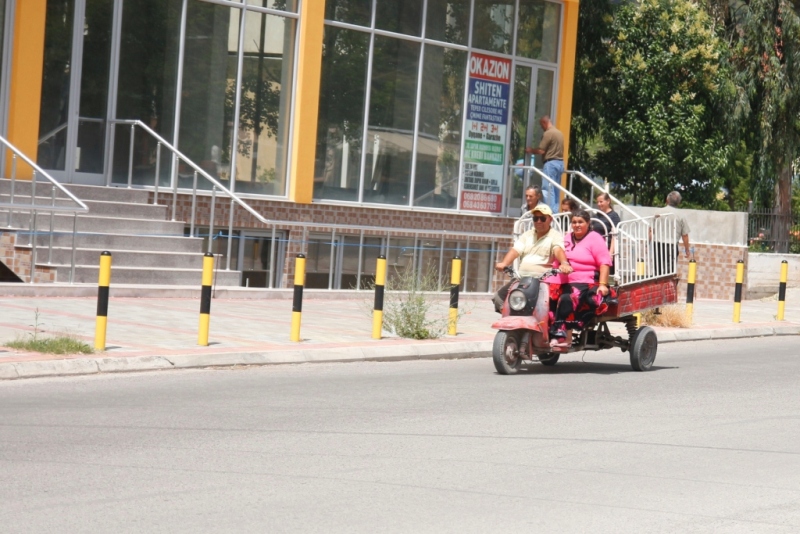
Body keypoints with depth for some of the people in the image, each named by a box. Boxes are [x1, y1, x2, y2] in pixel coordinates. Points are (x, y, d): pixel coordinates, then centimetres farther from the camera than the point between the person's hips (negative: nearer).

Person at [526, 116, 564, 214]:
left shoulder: (548, 133, -11)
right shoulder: (559, 133, 15)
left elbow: (541, 151, -12)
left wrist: (531, 150, 4)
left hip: (551, 162, -9)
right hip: (560, 162, 9)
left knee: (547, 189, -7)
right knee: (556, 190, 10)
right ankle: (555, 211, 10)